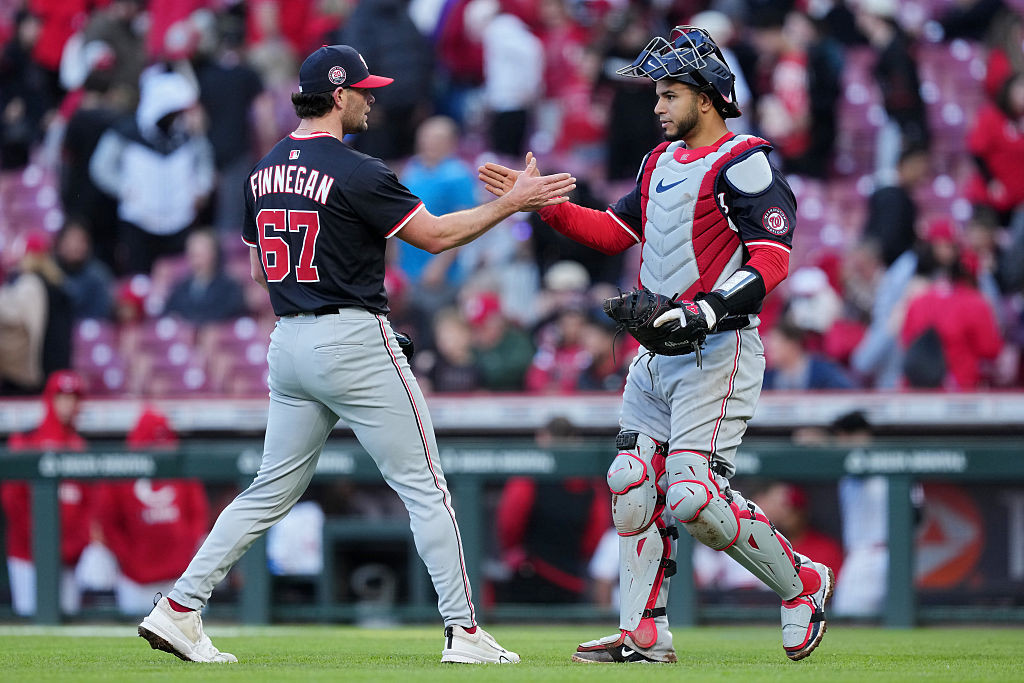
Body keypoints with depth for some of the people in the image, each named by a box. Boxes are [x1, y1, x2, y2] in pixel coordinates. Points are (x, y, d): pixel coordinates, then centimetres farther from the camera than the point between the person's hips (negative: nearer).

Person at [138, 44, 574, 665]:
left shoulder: (266, 171, 10)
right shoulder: (354, 172, -14)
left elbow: (260, 265, 19)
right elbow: (435, 235, -9)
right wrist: (511, 203, -3)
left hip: (288, 345, 7)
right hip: (354, 342, -7)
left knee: (273, 490, 13)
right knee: (425, 487, -1)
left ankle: (179, 608, 6)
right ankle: (464, 633, -2)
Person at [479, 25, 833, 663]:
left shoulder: (744, 164, -11)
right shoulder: (660, 162, 17)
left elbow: (772, 258, -19)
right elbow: (615, 230, 25)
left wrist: (706, 310, -30)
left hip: (718, 350, -9)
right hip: (657, 350, 9)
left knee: (694, 497, -16)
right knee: (633, 486, 6)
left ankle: (800, 581, 4)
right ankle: (643, 634, 12)